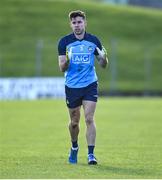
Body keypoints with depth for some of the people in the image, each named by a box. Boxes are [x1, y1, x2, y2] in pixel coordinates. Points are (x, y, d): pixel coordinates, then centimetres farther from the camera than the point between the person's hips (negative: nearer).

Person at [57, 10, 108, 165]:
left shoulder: (94, 41, 0)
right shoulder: (64, 42, -3)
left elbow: (103, 65, 6)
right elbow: (62, 68, -6)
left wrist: (104, 58, -17)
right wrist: (67, 61, -28)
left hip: (90, 85, -1)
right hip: (72, 86, 1)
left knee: (89, 119, -12)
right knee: (74, 122, 11)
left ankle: (91, 154, -12)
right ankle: (74, 148, 37)